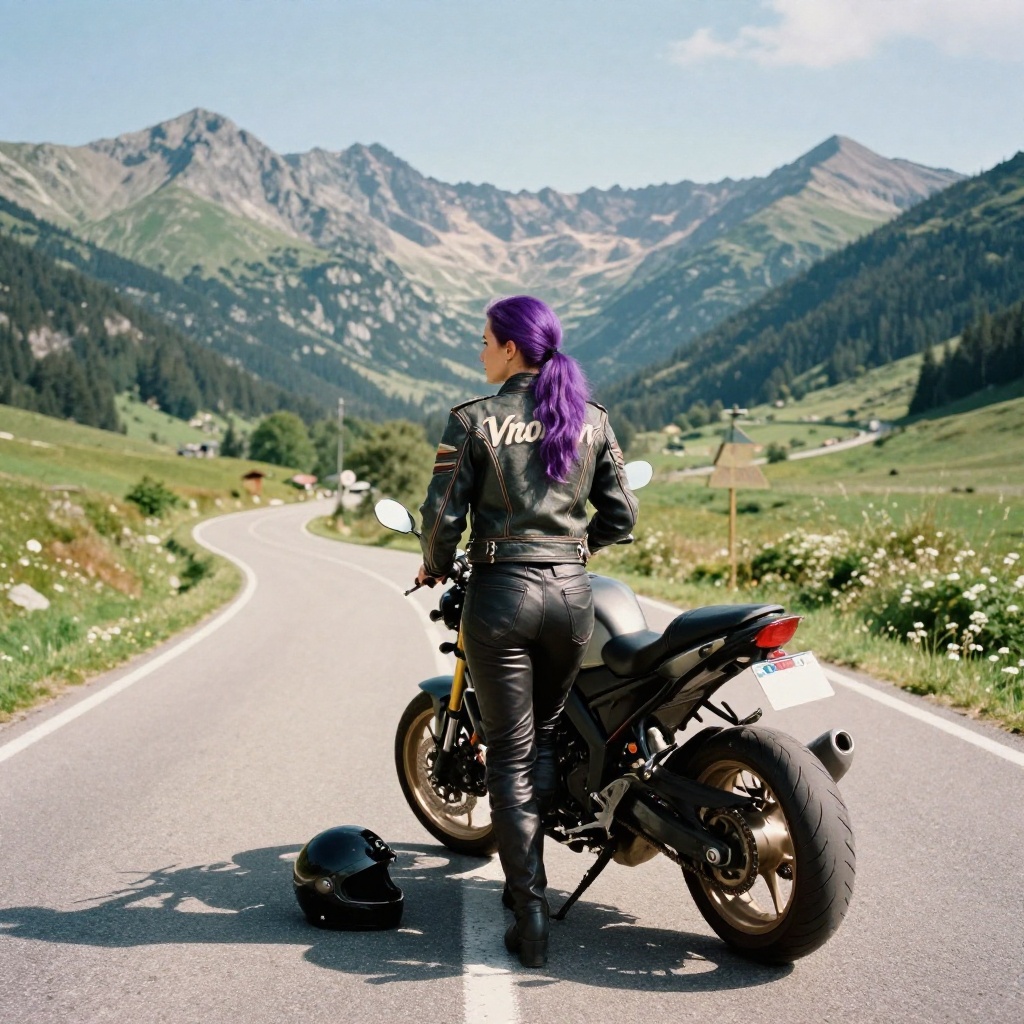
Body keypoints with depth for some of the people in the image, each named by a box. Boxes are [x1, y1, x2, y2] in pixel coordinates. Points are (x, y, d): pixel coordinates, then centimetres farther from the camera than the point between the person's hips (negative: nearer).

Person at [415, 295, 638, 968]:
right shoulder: (592, 420, 6)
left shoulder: (474, 420, -5)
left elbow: (444, 514, -8)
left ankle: (530, 916, 3)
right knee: (544, 736, 22)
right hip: (572, 592, 4)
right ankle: (529, 876, 29)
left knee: (511, 754, 4)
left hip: (500, 591, -4)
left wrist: (435, 566, 12)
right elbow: (620, 515, 7)